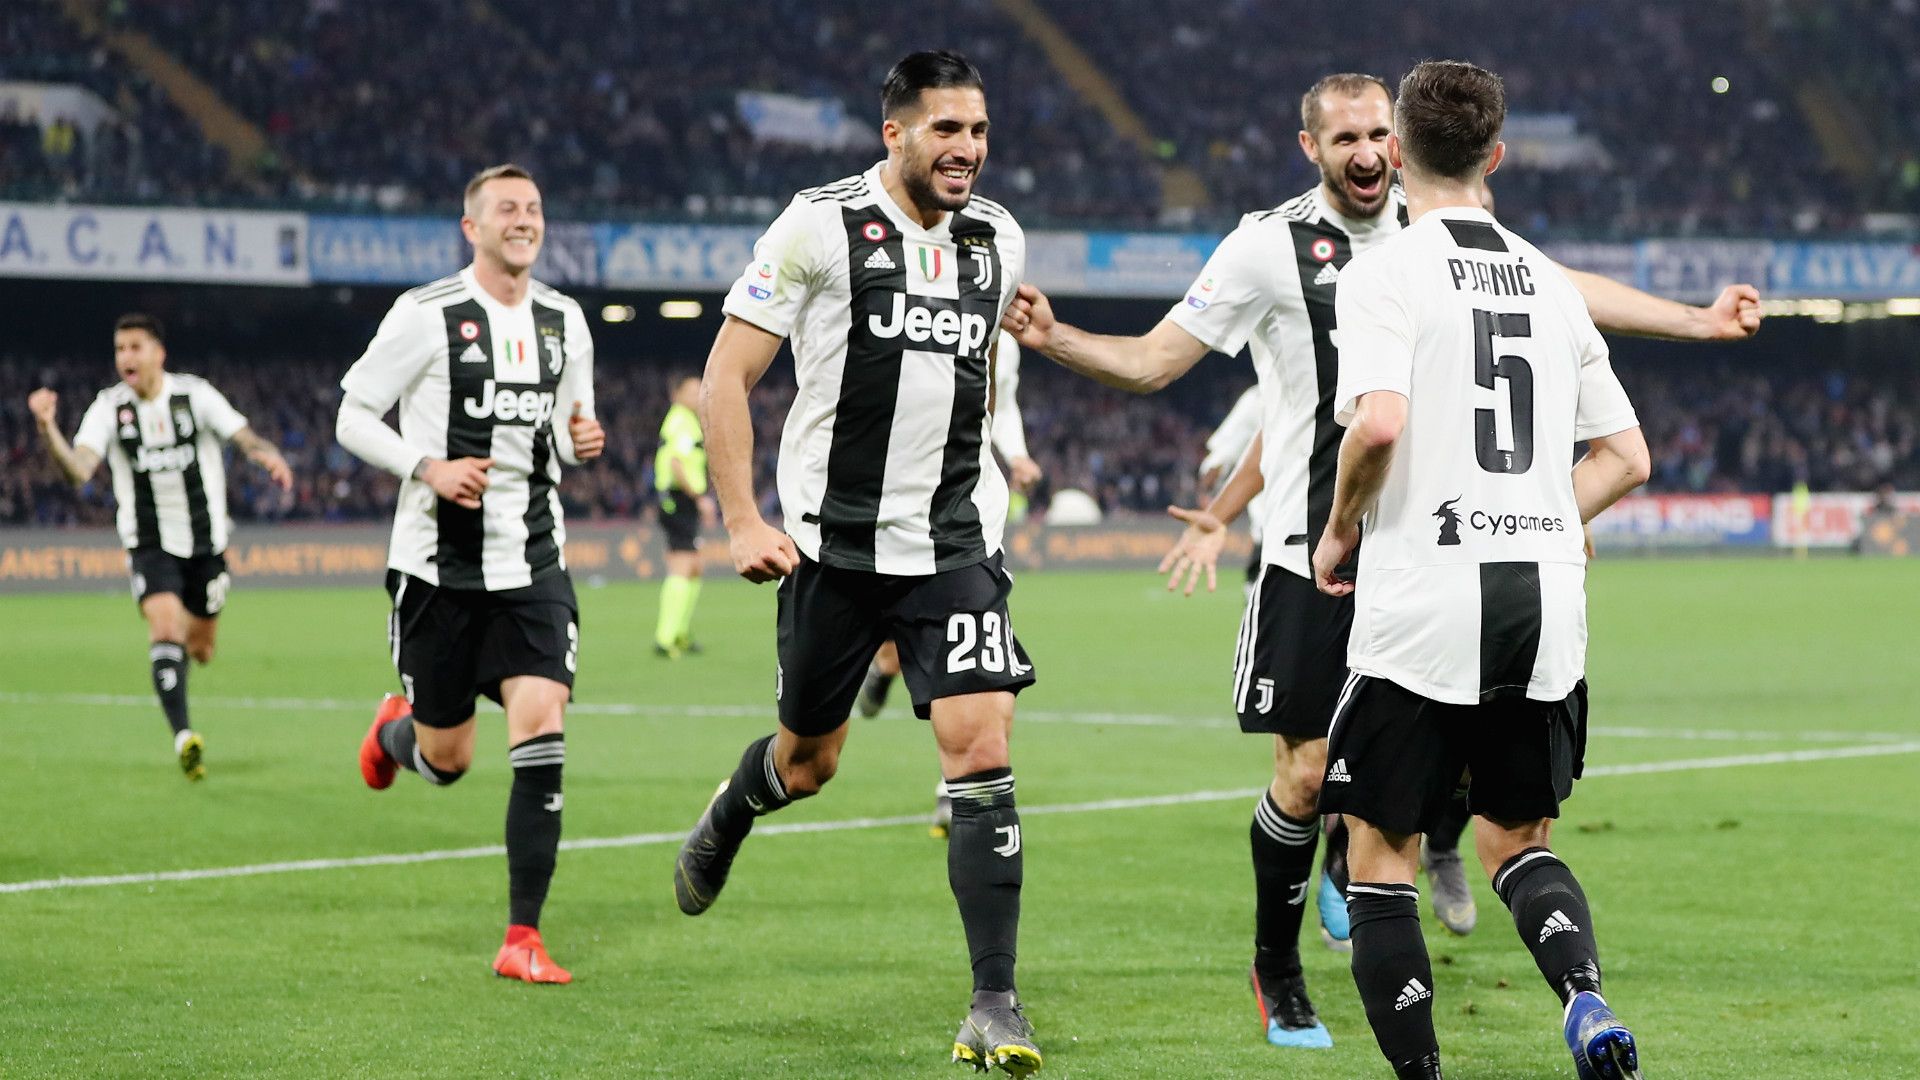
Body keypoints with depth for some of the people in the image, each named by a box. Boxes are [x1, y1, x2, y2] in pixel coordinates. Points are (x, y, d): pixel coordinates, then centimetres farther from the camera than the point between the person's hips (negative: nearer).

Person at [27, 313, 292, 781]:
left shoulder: (194, 395, -8)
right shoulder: (109, 407, -8)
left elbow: (245, 437, -11)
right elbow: (78, 470, -19)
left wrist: (270, 457, -34)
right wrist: (48, 430, -37)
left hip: (206, 540, 1)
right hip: (149, 544, -1)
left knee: (199, 649, 10)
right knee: (164, 626, -23)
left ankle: (190, 633, 49)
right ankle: (183, 737, -26)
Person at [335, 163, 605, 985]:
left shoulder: (564, 321, 8)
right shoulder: (426, 315, -7)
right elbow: (352, 417, -4)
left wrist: (582, 441, -2)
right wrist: (427, 468, -18)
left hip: (533, 563, 3)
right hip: (441, 563, -3)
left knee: (542, 736, -13)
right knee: (445, 758, 7)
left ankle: (522, 938, -9)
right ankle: (395, 729, 47)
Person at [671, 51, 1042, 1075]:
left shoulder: (997, 241, 6)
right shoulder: (820, 226, -9)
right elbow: (725, 376, -8)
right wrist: (743, 522, -14)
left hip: (955, 543, 3)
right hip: (833, 543, -3)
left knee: (981, 751, -12)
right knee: (807, 763, 12)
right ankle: (728, 817, 50)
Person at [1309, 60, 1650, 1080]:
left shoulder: (1385, 271, -5)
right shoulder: (1549, 280, 13)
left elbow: (1378, 423, -20)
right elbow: (1626, 457, 14)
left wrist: (1339, 531, -3)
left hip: (1424, 604, -5)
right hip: (1547, 595, 5)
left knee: (1380, 850, 7)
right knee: (1516, 841, 17)